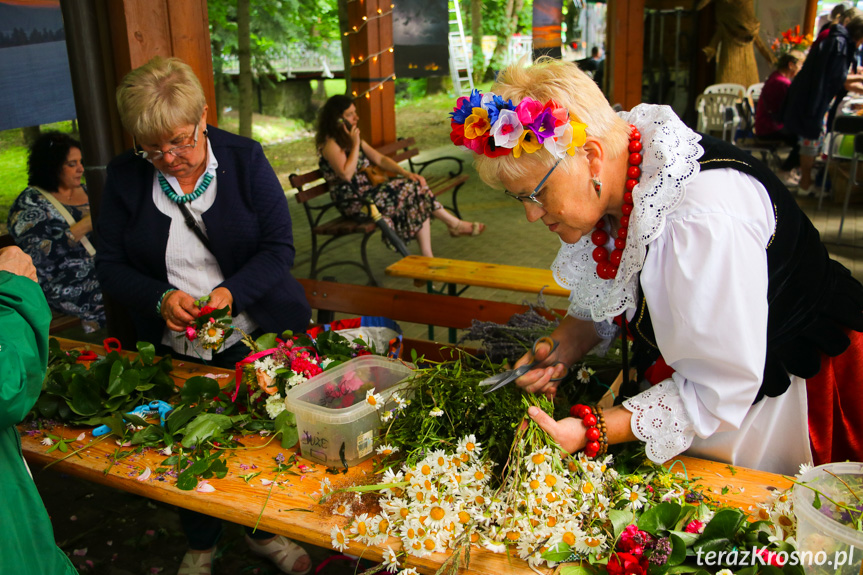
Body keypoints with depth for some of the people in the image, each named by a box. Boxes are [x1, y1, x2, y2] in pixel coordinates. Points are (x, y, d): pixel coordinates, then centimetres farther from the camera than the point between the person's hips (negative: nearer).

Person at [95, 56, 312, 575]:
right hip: (176, 351, 1)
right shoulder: (125, 176, -4)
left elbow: (280, 247, -9)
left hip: (257, 337, -1)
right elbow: (111, 265, -1)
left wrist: (231, 292, -25)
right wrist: (161, 299, -20)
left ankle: (265, 533, 42)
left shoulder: (245, 158, -8)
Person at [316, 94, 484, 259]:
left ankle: (427, 255, -14)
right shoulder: (330, 144, -11)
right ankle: (455, 224, -2)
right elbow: (346, 174, -25)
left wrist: (406, 174, 0)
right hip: (353, 204, -9)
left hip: (368, 192, 9)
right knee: (410, 188, -16)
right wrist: (355, 144, -16)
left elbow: (380, 159, 15)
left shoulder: (350, 139, 17)